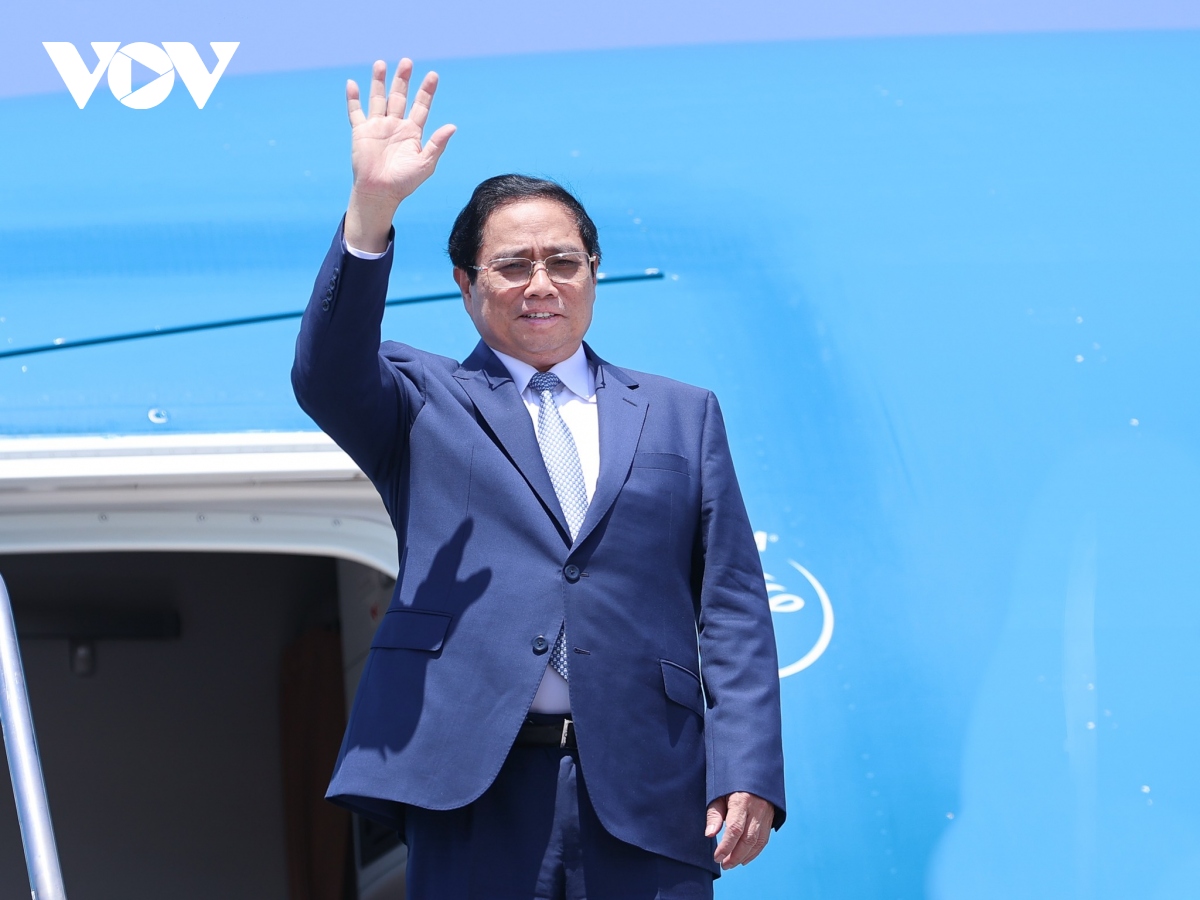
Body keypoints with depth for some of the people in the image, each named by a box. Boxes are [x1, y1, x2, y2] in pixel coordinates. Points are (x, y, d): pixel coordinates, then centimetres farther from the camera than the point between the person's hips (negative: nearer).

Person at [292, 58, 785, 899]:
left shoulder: (683, 415, 18)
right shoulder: (424, 404, 14)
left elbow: (731, 604, 12)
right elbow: (326, 379, -8)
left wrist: (747, 772, -1)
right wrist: (371, 212, -22)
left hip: (646, 792, 1)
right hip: (474, 779, -1)